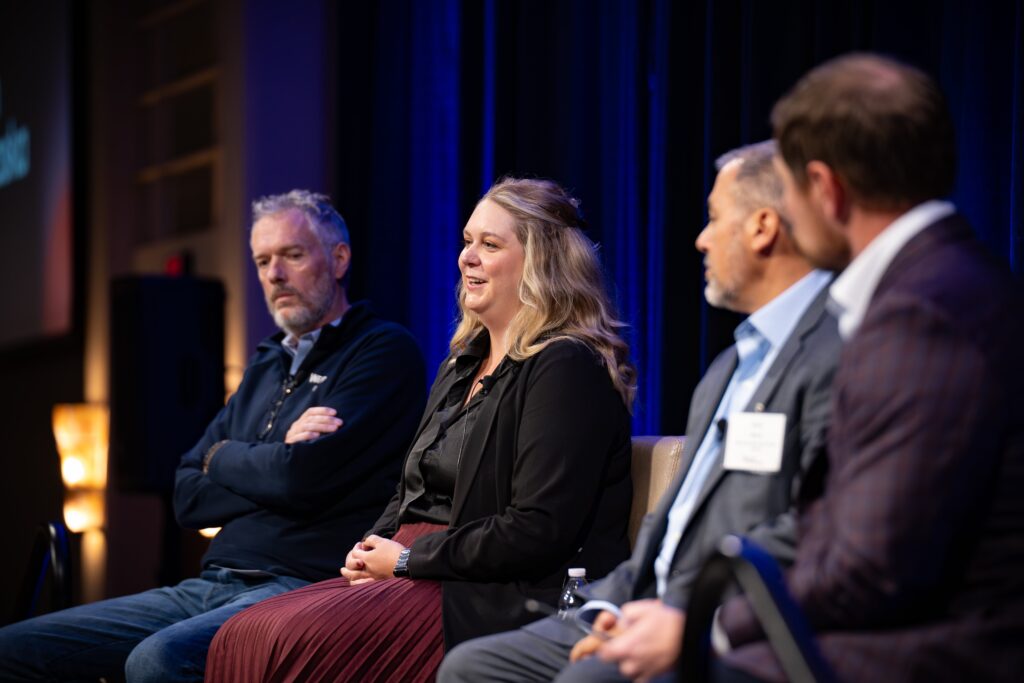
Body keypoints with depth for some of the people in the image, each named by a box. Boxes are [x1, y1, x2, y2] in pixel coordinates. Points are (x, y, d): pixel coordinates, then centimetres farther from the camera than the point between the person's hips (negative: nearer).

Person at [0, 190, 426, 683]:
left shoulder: (385, 351, -1)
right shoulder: (266, 366, 23)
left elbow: (304, 479, -15)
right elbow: (189, 499, 15)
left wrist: (222, 456, 5)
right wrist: (276, 460, -2)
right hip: (208, 586, 8)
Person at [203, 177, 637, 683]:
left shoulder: (565, 368, -9)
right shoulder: (461, 366, 21)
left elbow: (539, 532, -18)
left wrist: (408, 558, -11)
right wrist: (372, 548, 3)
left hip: (497, 602, -9)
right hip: (418, 578, 9)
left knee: (289, 641, -27)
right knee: (240, 638, -13)